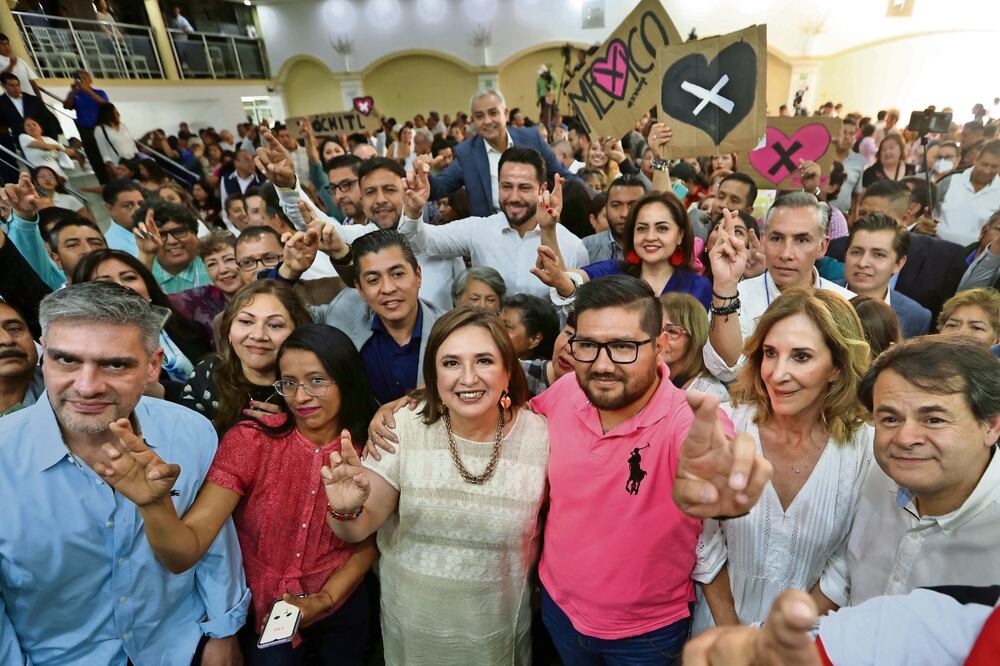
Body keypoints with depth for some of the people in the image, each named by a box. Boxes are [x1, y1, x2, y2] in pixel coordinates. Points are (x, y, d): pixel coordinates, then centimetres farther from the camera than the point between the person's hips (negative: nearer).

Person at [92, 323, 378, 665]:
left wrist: (324, 599, -14)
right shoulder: (249, 441, -20)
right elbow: (185, 553, -27)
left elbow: (368, 542, -3)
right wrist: (155, 504, -44)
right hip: (264, 614, -1)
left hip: (343, 609, 2)